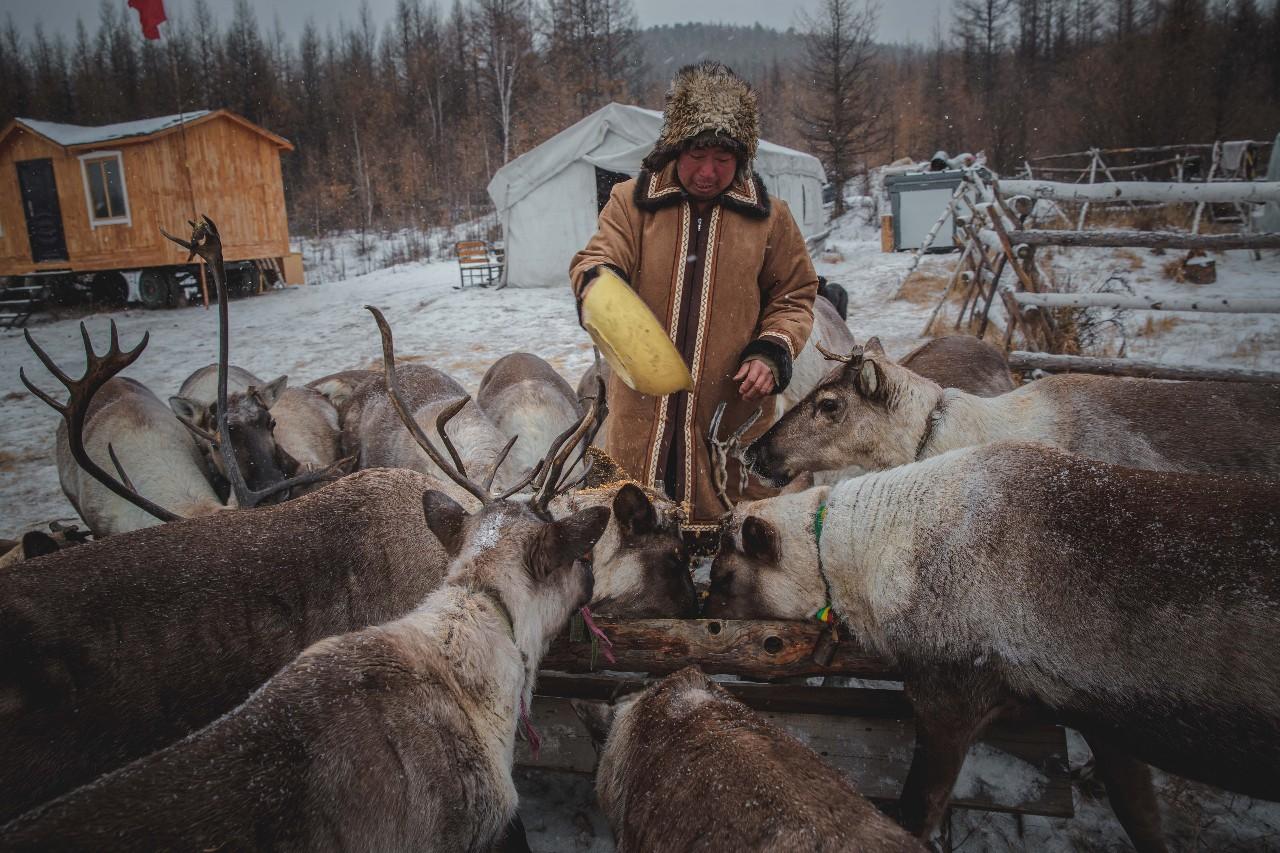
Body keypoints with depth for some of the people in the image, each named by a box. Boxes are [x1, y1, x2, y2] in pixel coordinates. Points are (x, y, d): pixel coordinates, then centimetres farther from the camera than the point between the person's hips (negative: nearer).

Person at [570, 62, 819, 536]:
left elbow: (794, 294, 11)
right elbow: (596, 259, -6)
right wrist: (599, 283, -31)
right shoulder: (632, 202, 4)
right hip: (643, 406, 0)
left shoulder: (767, 216, 5)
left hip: (732, 406, 0)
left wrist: (772, 353, -7)